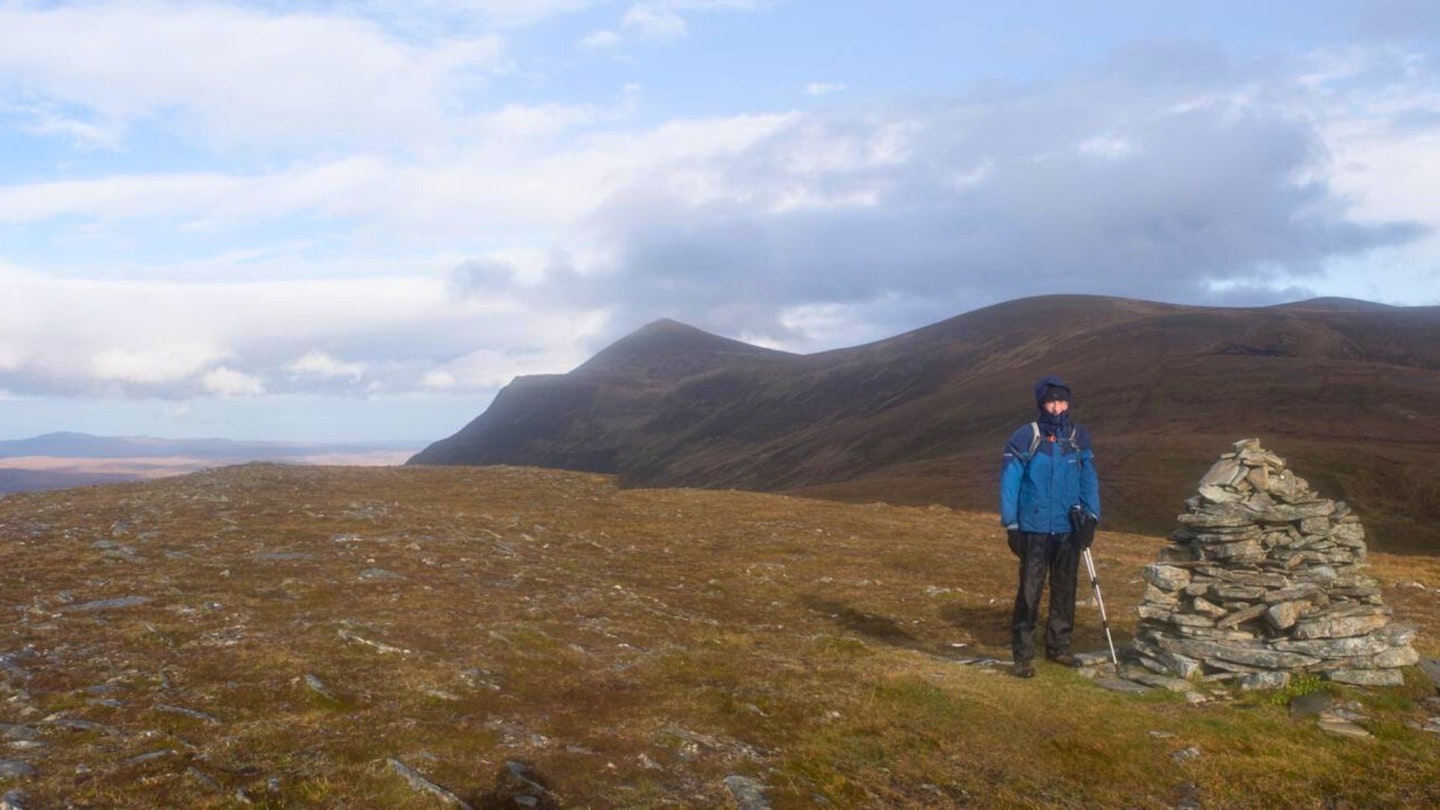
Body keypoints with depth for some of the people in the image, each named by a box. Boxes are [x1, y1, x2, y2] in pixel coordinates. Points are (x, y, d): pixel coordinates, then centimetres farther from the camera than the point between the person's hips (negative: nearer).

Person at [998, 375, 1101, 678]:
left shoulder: (1079, 438, 4)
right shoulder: (1025, 438, -8)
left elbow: (1089, 480, 11)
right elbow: (1009, 482, -4)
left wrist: (1091, 517, 2)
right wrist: (1011, 525, -7)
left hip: (1069, 530, 4)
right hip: (1034, 530, -4)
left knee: (1065, 590, 12)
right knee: (1029, 592, -4)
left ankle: (1059, 645, 27)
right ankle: (1023, 655, 3)